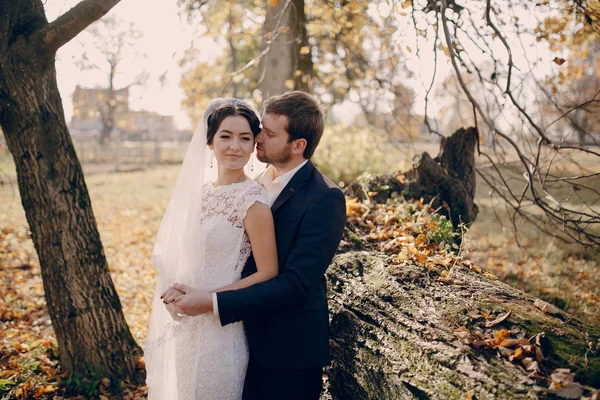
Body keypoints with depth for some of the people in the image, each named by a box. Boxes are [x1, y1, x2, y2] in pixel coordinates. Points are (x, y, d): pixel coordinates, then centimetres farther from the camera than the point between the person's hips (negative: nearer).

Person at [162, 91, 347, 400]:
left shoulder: (324, 198, -20)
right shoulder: (258, 183, 4)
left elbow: (296, 284, -25)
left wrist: (212, 303, -26)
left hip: (289, 351, -6)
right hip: (249, 339, 6)